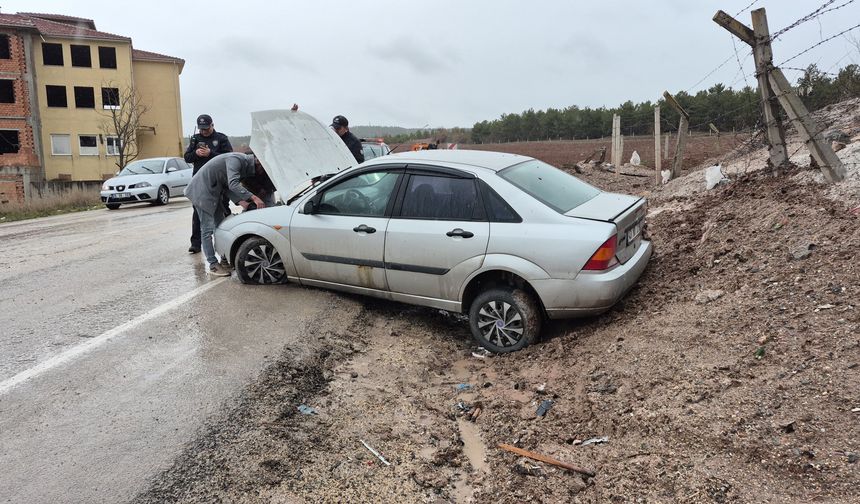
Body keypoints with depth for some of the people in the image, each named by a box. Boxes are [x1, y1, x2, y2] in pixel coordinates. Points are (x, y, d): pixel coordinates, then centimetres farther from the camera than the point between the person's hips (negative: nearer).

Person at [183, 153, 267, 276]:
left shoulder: (245, 166, 5)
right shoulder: (236, 160, -24)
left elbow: (227, 187, 4)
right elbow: (233, 184, -38)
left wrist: (240, 201, -12)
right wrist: (254, 198, -44)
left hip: (213, 191, 10)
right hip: (201, 191, -10)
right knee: (207, 230, -9)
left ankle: (225, 260, 19)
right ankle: (213, 265, -6)